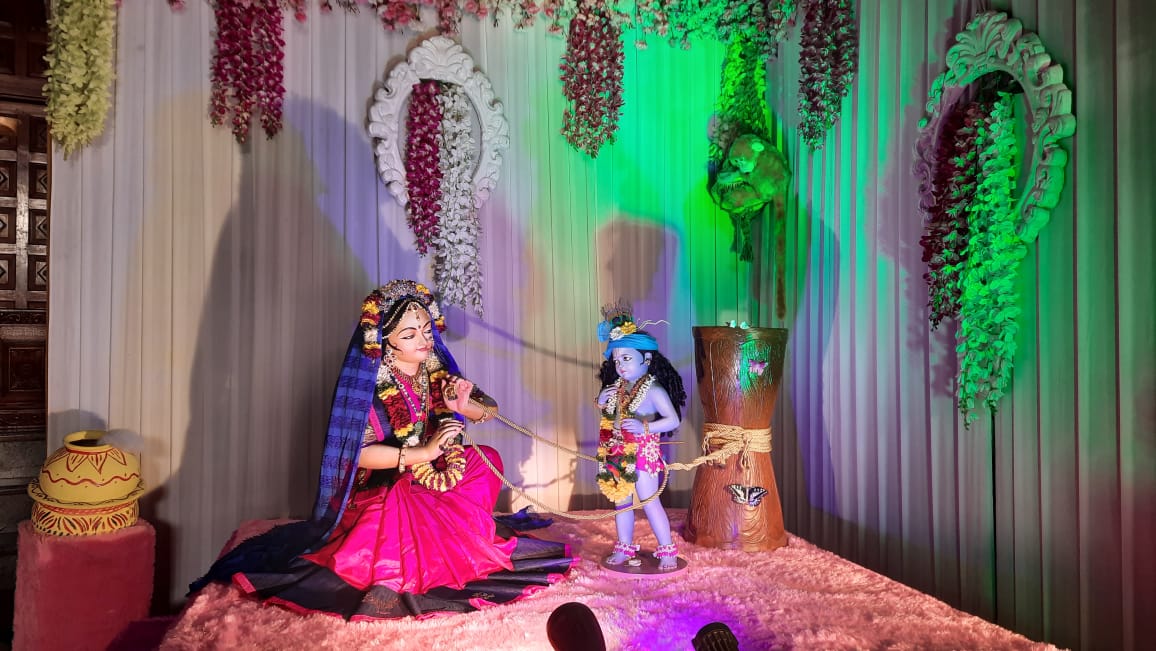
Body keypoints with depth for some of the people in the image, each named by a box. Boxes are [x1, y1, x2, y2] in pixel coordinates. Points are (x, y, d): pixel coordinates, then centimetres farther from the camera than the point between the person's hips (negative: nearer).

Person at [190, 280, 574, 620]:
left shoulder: (439, 373, -1)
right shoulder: (371, 387, -17)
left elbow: (491, 411, 6)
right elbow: (359, 452, -24)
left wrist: (465, 405, -17)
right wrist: (424, 452, -29)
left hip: (441, 486, 7)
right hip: (388, 495, -7)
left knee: (487, 459, -9)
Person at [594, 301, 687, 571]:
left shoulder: (653, 389, -14)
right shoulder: (616, 387, 7)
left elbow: (673, 419, -19)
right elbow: (608, 418, 18)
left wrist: (644, 427, -29)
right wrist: (601, 403, -3)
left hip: (643, 453, -7)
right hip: (619, 454, 7)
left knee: (649, 501, -3)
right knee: (621, 501, 13)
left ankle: (667, 550, 8)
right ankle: (624, 548, 26)